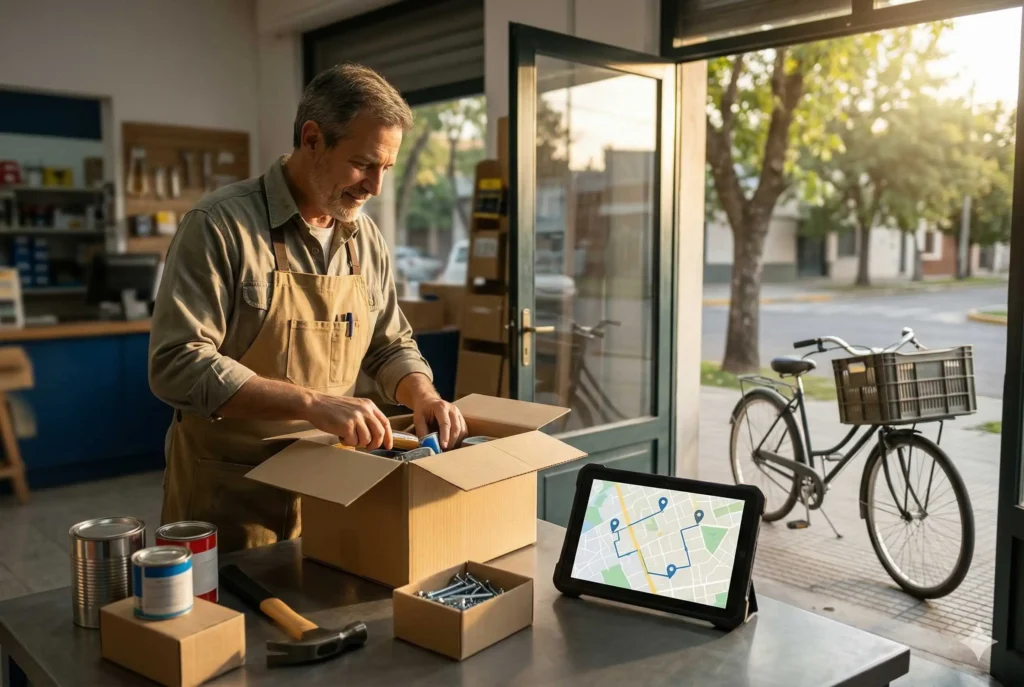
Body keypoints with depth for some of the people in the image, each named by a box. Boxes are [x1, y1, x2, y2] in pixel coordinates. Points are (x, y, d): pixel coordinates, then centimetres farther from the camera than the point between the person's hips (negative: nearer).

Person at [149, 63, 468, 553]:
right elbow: (177, 364, -23)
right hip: (226, 495, -5)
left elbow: (390, 347, 12)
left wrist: (423, 397, -9)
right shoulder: (220, 224, -16)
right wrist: (311, 403, -30)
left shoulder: (366, 240, 3)